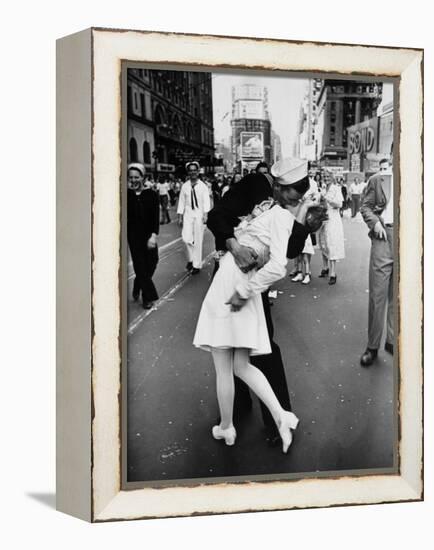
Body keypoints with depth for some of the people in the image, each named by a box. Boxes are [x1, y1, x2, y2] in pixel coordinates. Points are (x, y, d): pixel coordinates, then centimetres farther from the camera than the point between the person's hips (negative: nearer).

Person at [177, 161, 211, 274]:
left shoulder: (203, 186, -3)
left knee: (198, 240, 2)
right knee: (186, 238, -8)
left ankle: (197, 264, 12)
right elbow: (181, 201, 7)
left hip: (199, 214, -2)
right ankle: (190, 259, 18)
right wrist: (180, 216, 6)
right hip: (188, 214, 2)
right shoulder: (185, 186, 4)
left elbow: (206, 201, -9)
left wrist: (205, 214, -21)